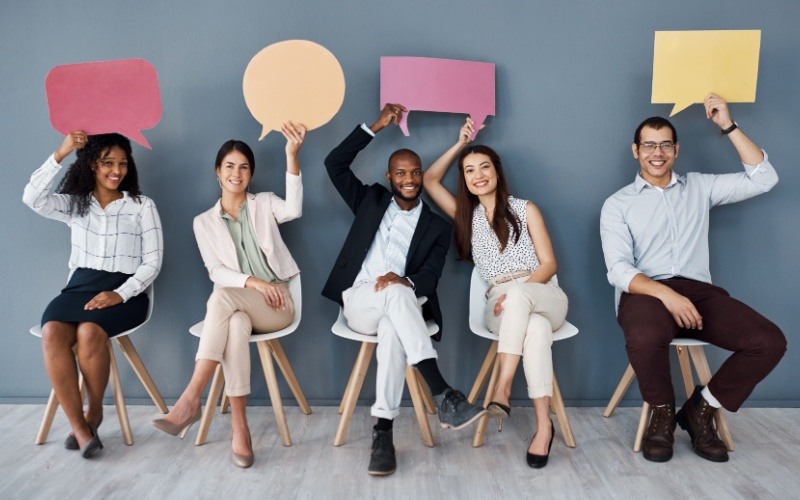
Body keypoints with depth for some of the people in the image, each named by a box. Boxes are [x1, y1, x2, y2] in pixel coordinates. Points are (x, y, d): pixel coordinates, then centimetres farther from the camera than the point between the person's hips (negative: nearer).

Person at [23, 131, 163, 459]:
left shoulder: (142, 206, 6)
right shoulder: (74, 204, 14)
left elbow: (153, 261, 0)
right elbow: (32, 198, -6)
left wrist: (120, 294, -15)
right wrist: (61, 153, -11)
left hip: (124, 291, -2)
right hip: (79, 287, 3)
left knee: (89, 332, -33)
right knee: (52, 331, -29)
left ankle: (94, 411, -7)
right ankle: (77, 423, -21)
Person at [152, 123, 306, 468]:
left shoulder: (264, 204, 8)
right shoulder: (204, 221, 12)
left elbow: (294, 210, -17)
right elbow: (217, 272, 1)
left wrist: (292, 156, -29)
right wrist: (253, 282, -19)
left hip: (277, 304, -1)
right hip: (236, 306, 2)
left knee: (221, 297, -33)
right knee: (236, 325, -37)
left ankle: (191, 399, -37)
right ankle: (239, 426, -35)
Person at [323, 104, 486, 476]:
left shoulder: (437, 226, 12)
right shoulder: (372, 200, 17)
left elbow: (429, 278, -1)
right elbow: (334, 164, 8)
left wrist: (403, 281, -26)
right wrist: (376, 126, 5)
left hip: (399, 307, 0)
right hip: (358, 302, 0)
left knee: (393, 330, -39)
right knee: (395, 293, -36)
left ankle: (383, 431, -37)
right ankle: (443, 395, -43)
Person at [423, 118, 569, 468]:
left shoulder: (526, 209, 8)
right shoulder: (466, 215, 18)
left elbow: (549, 263, 1)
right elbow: (430, 181, 16)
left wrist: (517, 292, -17)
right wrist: (460, 144, 14)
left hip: (544, 295, -1)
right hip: (501, 304, 1)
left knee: (519, 296, -39)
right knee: (535, 328, -36)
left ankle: (501, 388, -44)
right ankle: (543, 424, -38)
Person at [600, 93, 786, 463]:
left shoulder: (699, 187, 18)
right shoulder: (618, 204, 7)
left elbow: (763, 179, 9)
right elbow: (618, 269, -5)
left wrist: (728, 125, 6)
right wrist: (666, 293, -23)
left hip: (700, 291, 4)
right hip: (647, 292, -3)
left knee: (770, 342, -21)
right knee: (644, 338, -39)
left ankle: (701, 409, 2)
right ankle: (662, 412, -5)